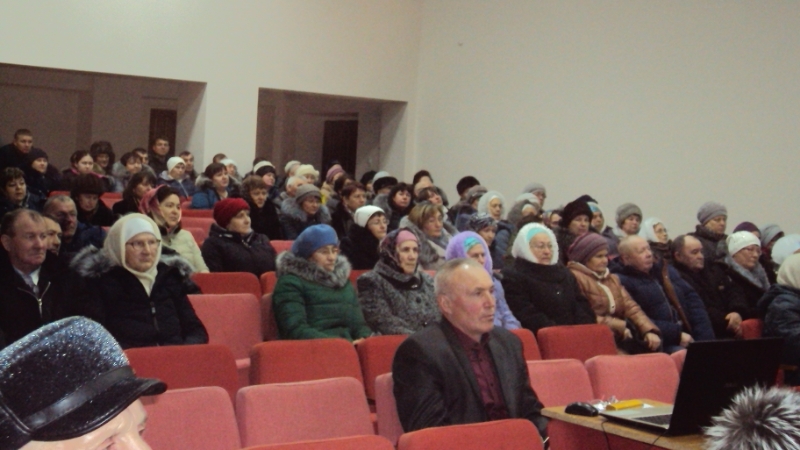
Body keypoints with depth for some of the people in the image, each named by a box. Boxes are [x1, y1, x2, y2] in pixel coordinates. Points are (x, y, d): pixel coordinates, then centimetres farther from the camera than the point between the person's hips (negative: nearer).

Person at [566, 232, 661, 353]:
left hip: (618, 338, 7)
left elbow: (631, 307, 11)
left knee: (651, 346, -17)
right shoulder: (575, 277, -3)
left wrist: (649, 330, -5)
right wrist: (618, 325, -9)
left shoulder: (613, 279, 23)